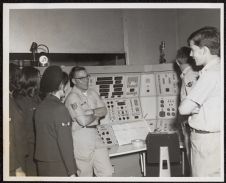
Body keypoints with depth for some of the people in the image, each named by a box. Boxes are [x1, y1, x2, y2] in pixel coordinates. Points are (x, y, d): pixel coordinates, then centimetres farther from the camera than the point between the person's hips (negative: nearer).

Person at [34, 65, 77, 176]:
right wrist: (72, 171, -15)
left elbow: (41, 137, 9)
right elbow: (65, 142, -18)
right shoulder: (59, 109, -16)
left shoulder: (39, 108, 6)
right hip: (58, 167, -7)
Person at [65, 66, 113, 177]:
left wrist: (92, 111, -13)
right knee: (85, 175, 6)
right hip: (80, 137, -7)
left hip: (94, 134, 7)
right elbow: (83, 121, -19)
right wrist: (97, 115, -2)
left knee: (107, 172, 5)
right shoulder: (72, 97, -13)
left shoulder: (92, 93, 12)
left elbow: (104, 110, 5)